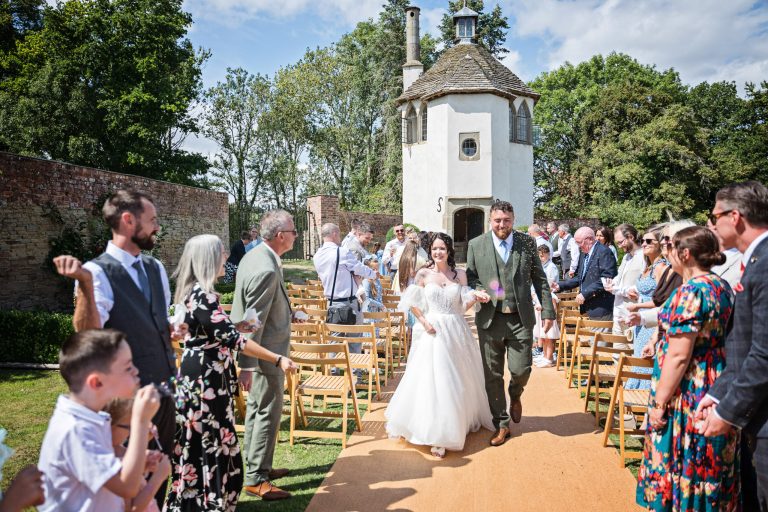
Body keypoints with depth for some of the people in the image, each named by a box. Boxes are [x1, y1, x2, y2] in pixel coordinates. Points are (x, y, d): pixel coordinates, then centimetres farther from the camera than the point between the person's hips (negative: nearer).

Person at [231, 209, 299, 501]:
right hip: (266, 352, -10)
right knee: (268, 413, 1)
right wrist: (247, 366, -23)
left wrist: (288, 314, 17)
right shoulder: (266, 270, -26)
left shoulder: (254, 257, 5)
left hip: (257, 348, 10)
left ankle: (255, 467, 34)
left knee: (256, 409, 20)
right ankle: (256, 479, 13)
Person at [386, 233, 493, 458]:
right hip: (432, 331, -2)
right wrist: (424, 321, -10)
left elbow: (464, 305, 5)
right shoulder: (423, 274, -1)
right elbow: (412, 303, 3)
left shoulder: (460, 274, 4)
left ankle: (460, 422, 28)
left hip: (456, 331, 2)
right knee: (433, 380, -5)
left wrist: (476, 296, -13)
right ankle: (437, 435, 4)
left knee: (458, 380, 9)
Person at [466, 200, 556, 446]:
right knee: (492, 375, 6)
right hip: (490, 319, 0)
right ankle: (501, 424, 24)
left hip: (521, 319, 0)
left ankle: (515, 396, 34)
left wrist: (548, 311, 2)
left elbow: (540, 279, 6)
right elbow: (470, 278, 7)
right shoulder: (476, 245, 1)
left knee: (521, 368, -3)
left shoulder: (527, 243, 2)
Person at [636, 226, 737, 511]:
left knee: (680, 465, 4)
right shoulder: (722, 286, 8)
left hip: (687, 390, -9)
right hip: (716, 386, 9)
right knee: (710, 466, 19)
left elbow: (679, 356, -22)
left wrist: (659, 402, -17)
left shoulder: (691, 290, -20)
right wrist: (661, 344, 20)